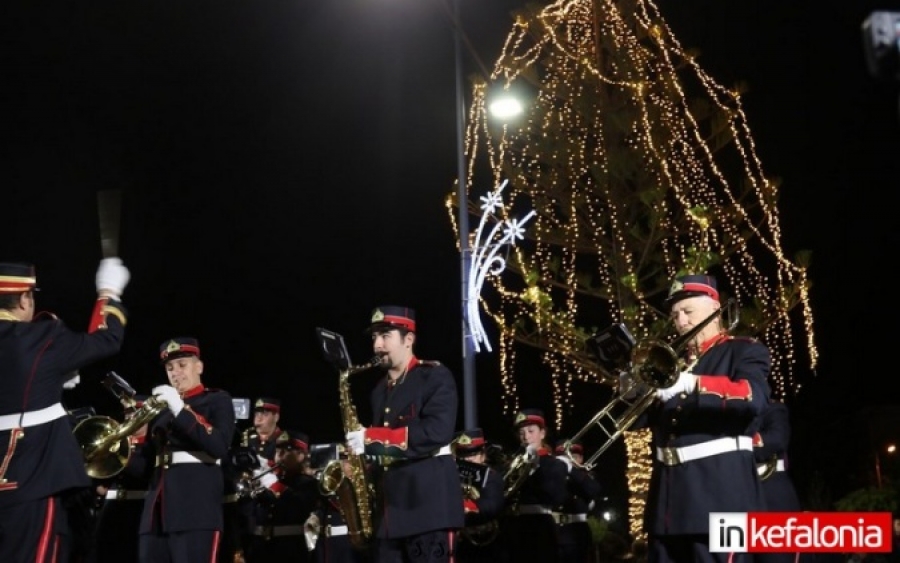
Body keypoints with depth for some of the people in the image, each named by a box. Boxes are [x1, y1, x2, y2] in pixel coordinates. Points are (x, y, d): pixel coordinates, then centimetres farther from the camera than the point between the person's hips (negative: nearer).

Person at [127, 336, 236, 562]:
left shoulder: (217, 400, 8)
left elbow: (219, 446, -10)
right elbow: (144, 463, 18)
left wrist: (181, 410, -14)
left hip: (196, 510, -6)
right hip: (157, 512, 6)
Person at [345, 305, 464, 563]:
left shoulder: (435, 377, -2)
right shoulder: (380, 390, 20)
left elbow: (437, 432, -18)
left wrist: (372, 438, -19)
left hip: (428, 502, -7)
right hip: (389, 505, 7)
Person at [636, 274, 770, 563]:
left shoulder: (745, 351, 4)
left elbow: (755, 397, -18)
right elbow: (639, 418, 20)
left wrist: (693, 384, -28)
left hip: (720, 487, -6)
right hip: (670, 491, 6)